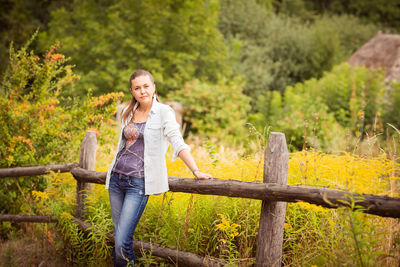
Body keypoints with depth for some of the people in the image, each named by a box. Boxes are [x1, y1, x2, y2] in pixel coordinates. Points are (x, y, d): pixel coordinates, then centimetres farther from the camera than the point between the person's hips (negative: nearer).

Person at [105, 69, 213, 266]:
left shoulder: (163, 112, -5)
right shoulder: (128, 112, 12)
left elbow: (178, 143, -13)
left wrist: (196, 171, -23)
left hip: (138, 183, -6)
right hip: (116, 179, 6)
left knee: (122, 242, -12)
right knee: (117, 237, 10)